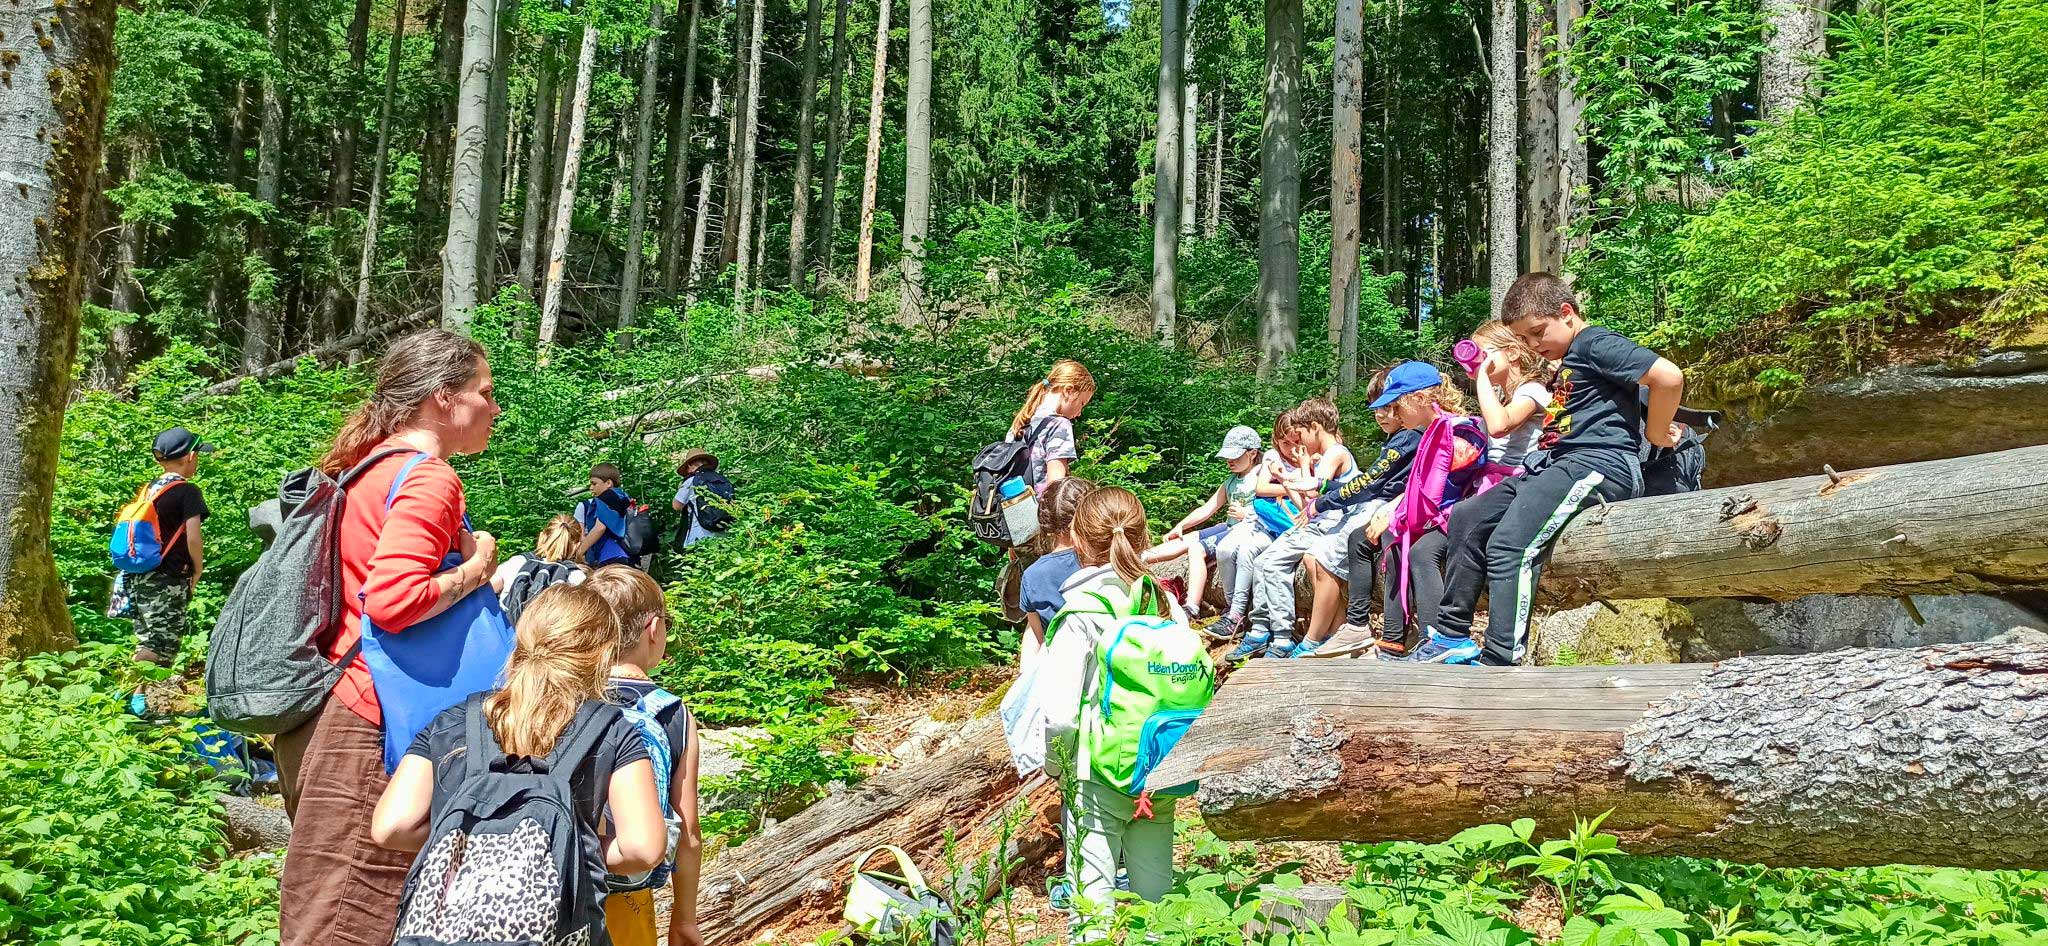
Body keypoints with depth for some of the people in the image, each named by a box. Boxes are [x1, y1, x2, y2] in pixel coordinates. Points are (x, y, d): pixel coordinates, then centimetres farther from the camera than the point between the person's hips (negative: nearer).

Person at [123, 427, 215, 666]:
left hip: (138, 577, 8)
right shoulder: (187, 491, -9)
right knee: (162, 646, -6)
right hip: (168, 581, -8)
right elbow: (193, 537, -16)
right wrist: (198, 571, -1)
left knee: (146, 641, 13)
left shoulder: (149, 489, 13)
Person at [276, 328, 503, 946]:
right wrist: (477, 568, -12)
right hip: (368, 730, -10)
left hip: (326, 707, 10)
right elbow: (393, 600, -27)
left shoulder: (369, 463, 14)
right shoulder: (430, 479, -14)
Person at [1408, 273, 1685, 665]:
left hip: (1597, 463, -11)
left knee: (1509, 545, -26)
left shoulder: (1596, 343, -5)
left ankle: (1499, 662, -29)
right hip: (1555, 465, 11)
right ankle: (1452, 636, 8)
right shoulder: (1567, 362, 25)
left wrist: (1655, 433, -6)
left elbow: (1670, 377, -16)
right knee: (1467, 518, 7)